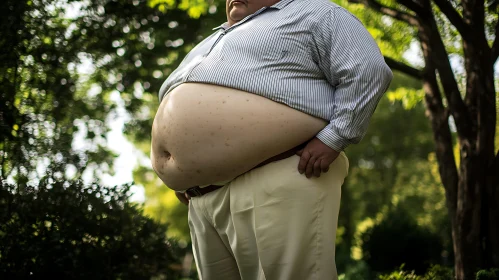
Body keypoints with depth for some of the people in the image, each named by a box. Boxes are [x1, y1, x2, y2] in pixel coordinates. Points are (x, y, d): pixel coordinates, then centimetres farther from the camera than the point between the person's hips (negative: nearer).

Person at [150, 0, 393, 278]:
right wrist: (182, 177, 20)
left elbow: (369, 70, -4)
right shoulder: (212, 43, 31)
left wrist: (333, 137, -14)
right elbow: (185, 109, 36)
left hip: (280, 183, -8)